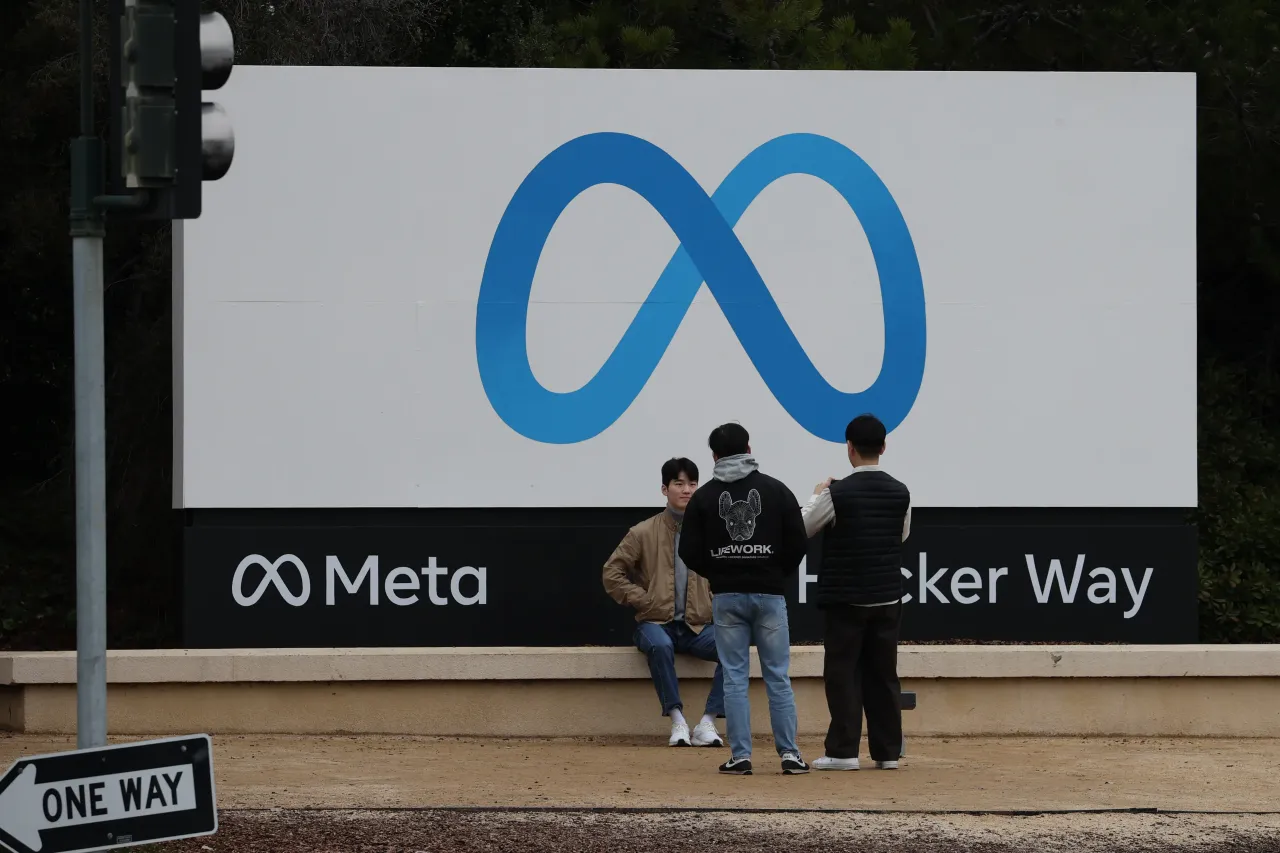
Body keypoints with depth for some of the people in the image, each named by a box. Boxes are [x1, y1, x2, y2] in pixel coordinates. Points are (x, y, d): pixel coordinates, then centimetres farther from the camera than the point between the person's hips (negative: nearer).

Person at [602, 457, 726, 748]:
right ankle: (677, 720, -30)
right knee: (660, 645, -39)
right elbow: (612, 574, 4)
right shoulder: (644, 533, 3)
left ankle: (707, 724, -24)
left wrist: (715, 603, 2)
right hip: (657, 623, -2)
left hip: (697, 626, 2)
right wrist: (645, 600, -4)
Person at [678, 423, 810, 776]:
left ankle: (740, 756, -1)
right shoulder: (776, 490, -1)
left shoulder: (704, 496, 0)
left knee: (734, 677, 3)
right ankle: (789, 754, 2)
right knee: (778, 676, 4)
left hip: (726, 596, 0)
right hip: (769, 594, 0)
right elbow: (798, 544, -1)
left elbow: (690, 552, -2)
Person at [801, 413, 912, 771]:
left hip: (846, 598, -4)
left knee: (842, 673, 1)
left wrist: (817, 497, 16)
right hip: (887, 598, 4)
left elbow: (802, 528, -2)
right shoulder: (900, 493, 0)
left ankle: (843, 750, -4)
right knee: (883, 674, 9)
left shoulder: (838, 494, -14)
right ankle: (888, 751, 9)